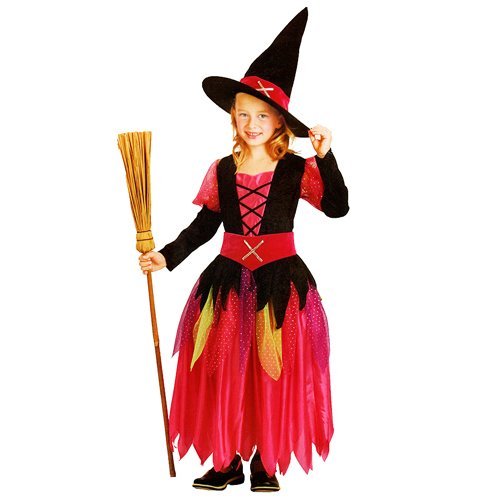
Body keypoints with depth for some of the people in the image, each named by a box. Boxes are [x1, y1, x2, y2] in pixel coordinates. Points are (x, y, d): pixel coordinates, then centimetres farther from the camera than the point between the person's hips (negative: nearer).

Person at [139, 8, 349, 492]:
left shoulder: (297, 169, -2)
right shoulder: (222, 170, 6)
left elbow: (337, 207, -13)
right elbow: (204, 225, 10)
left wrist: (325, 158, -20)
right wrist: (167, 256, 0)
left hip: (281, 281, -2)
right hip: (228, 280, 3)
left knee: (275, 371, 4)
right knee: (224, 370, 5)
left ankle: (265, 462, 19)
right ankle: (228, 459, 20)